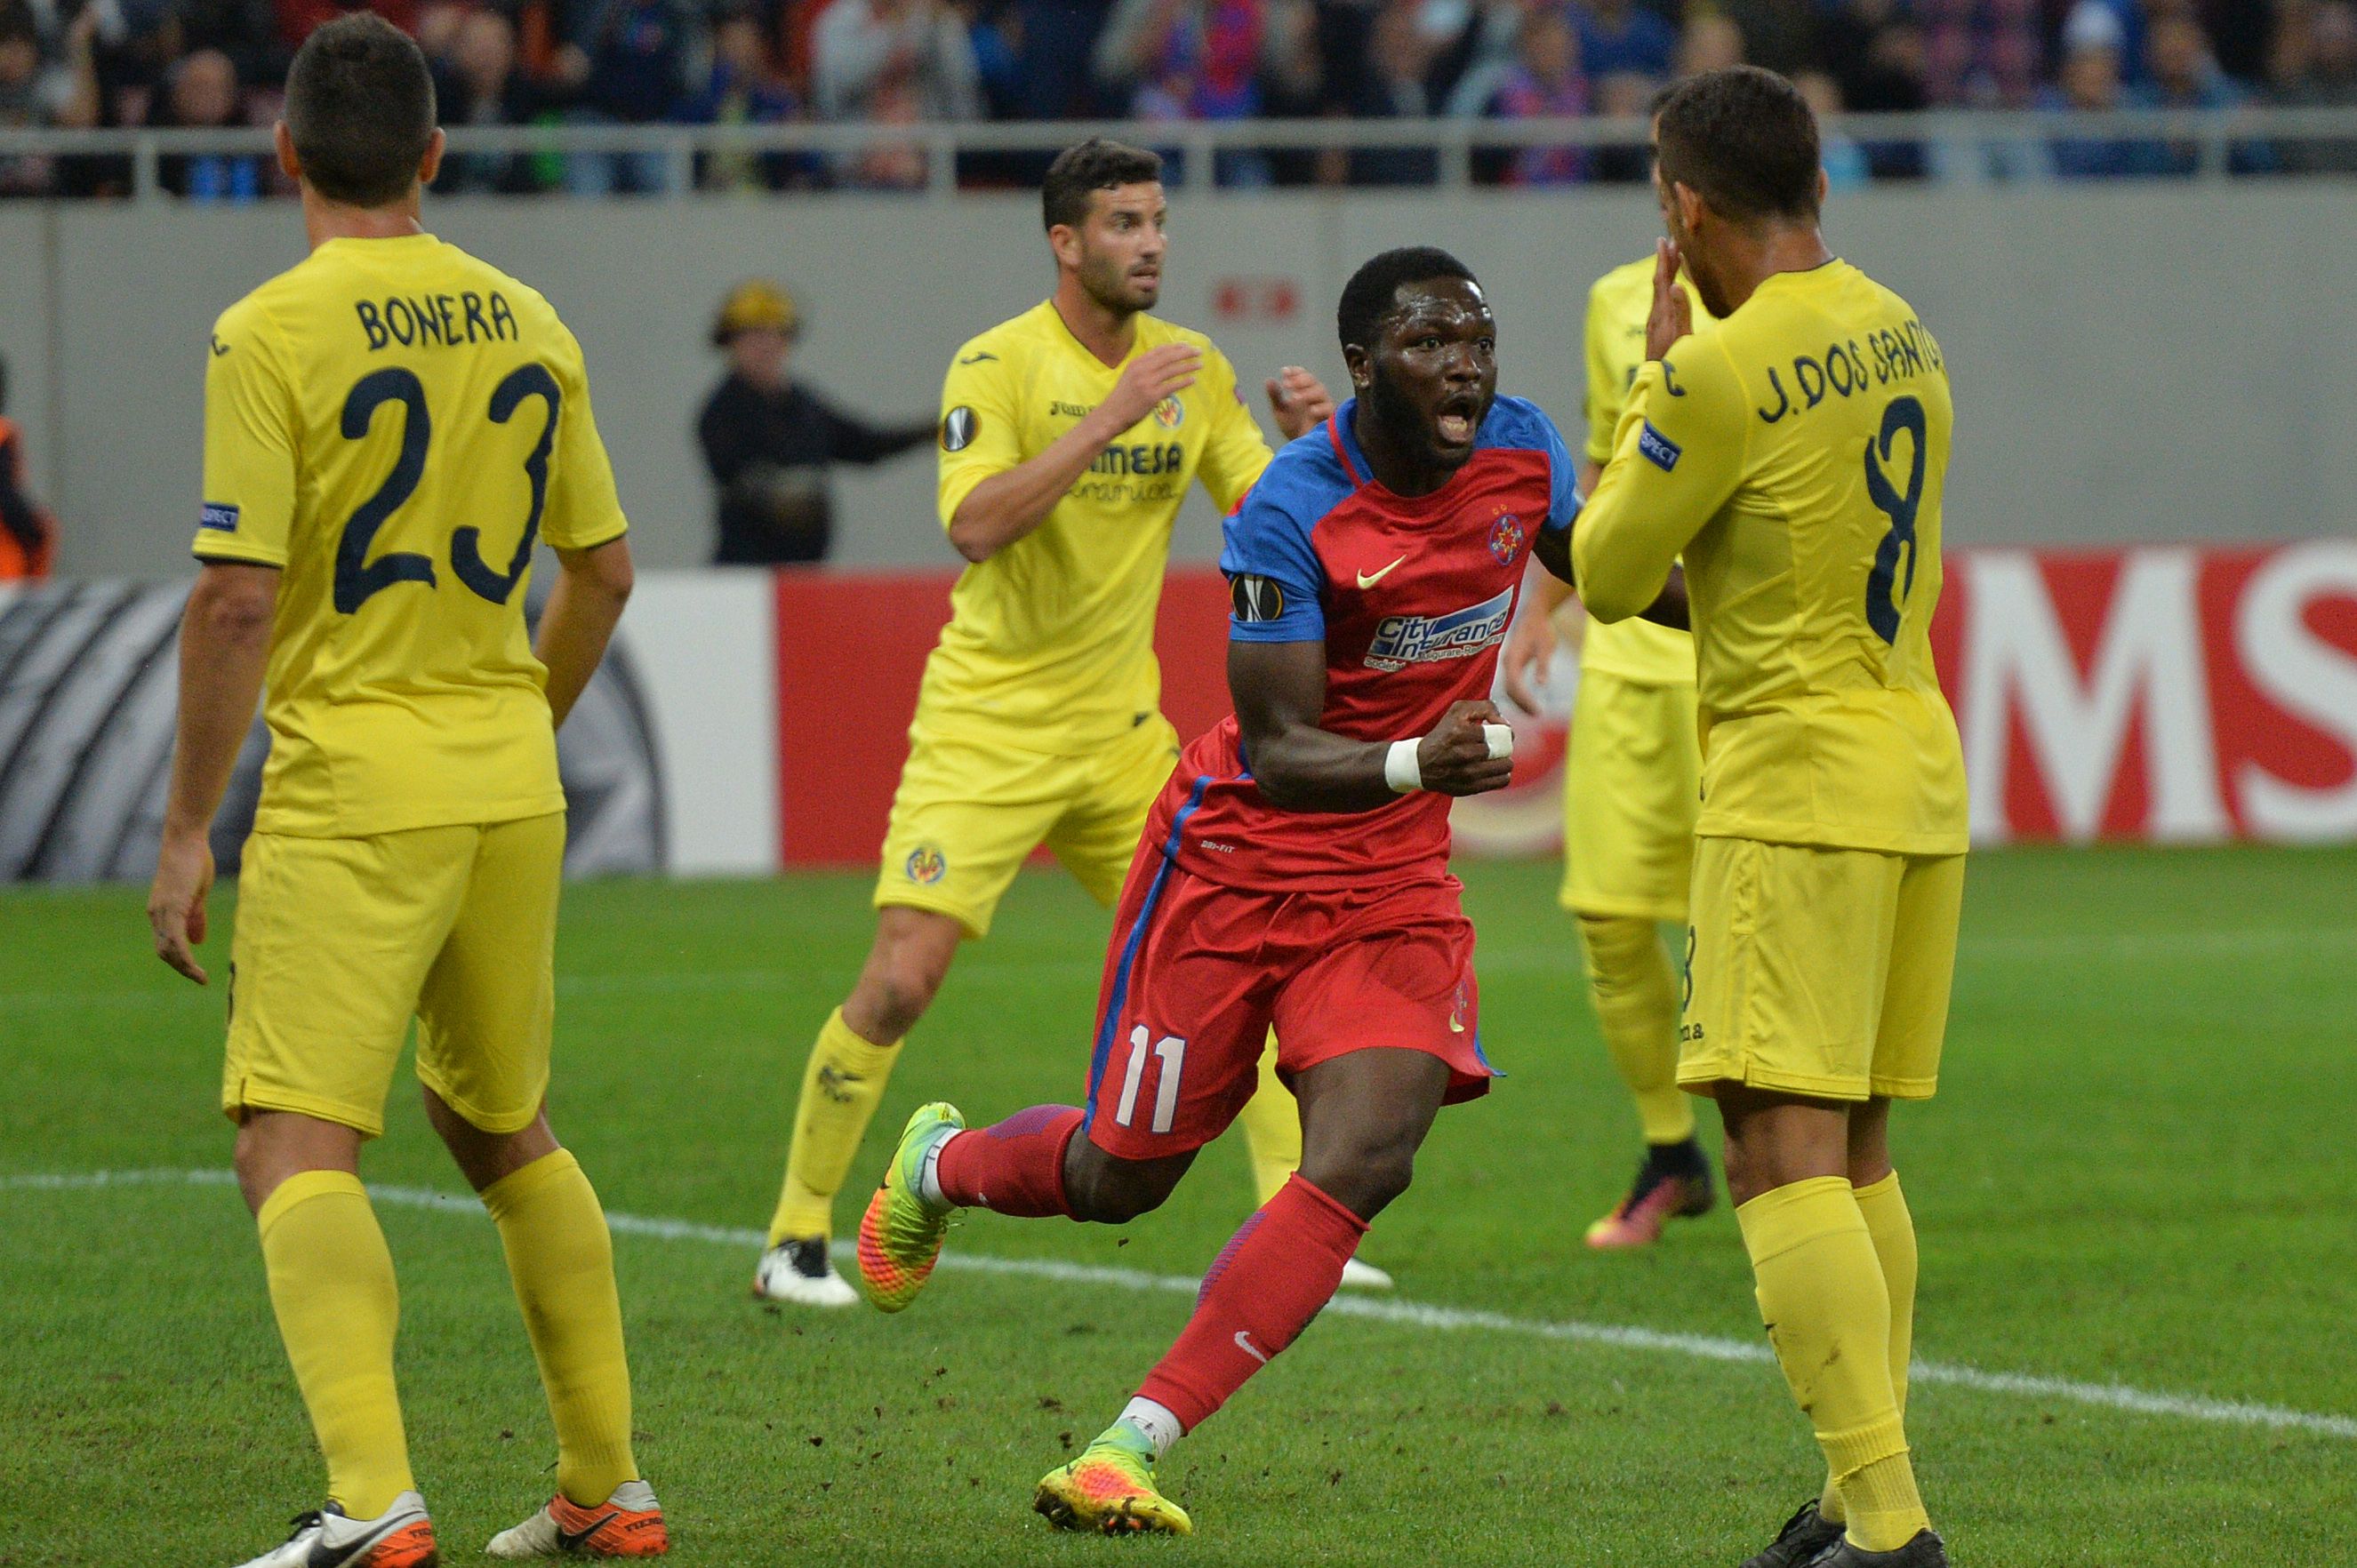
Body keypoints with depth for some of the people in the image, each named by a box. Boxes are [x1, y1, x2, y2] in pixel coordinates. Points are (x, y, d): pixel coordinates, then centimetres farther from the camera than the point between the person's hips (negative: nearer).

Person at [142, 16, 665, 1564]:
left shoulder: (270, 334, -11)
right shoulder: (528, 323, 7)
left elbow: (238, 598, -15)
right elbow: (603, 570, 13)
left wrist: (186, 829, -9)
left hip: (351, 788, -6)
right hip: (511, 792, 6)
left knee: (297, 1147, -8)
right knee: (504, 1127, 21)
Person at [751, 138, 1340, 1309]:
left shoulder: (1191, 368, 5)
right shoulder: (998, 364, -12)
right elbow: (975, 526, -27)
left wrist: (1306, 444, -13)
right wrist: (1110, 416, -30)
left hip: (1121, 729, 5)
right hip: (986, 727, -5)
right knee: (901, 979, -13)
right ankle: (796, 1240, 1)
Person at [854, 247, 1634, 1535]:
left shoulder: (1524, 451, -7)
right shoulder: (1292, 512, -24)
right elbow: (1278, 754, -27)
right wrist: (1415, 763, -44)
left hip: (1395, 882, 4)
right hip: (1239, 859, -4)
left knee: (1363, 1161, -18)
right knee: (1120, 1177, 9)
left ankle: (1132, 1449, -14)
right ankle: (940, 1166, 46)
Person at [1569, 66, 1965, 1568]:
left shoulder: (1722, 373, -14)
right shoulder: (1901, 333, 10)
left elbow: (1611, 576, -2)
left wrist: (1658, 373, 7)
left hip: (1798, 785, -9)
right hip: (1921, 769, 9)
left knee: (1785, 1154, -11)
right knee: (1857, 1152, 15)